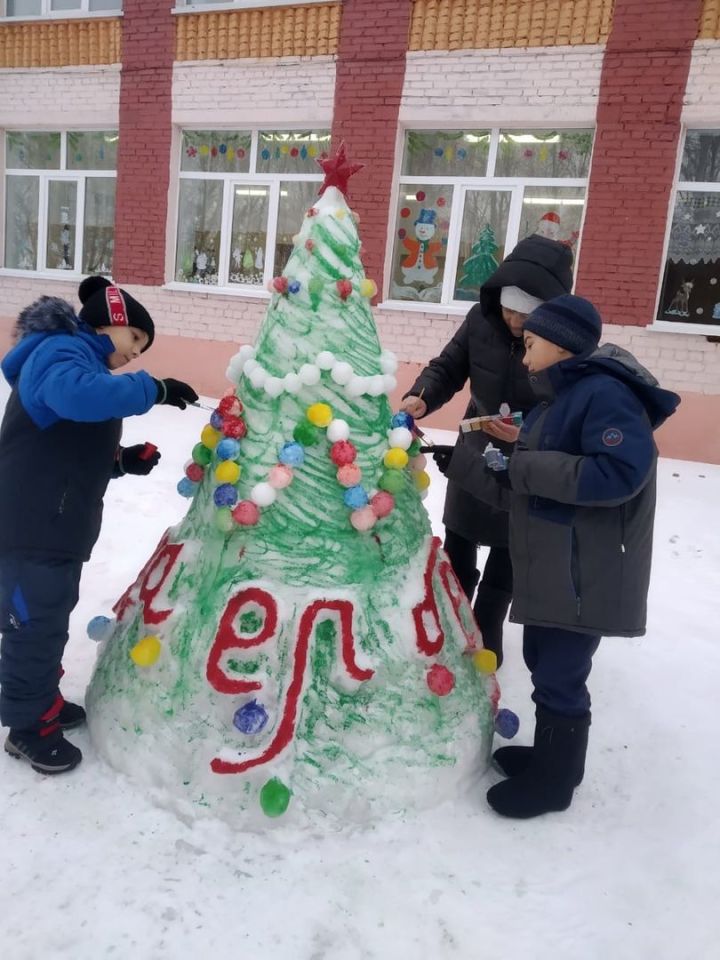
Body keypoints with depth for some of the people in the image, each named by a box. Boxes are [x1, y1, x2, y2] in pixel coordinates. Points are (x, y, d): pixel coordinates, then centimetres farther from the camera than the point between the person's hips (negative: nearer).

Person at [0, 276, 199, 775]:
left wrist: (125, 460, 5)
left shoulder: (80, 361, 20)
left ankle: (42, 701, 37)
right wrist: (153, 389, -30)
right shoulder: (61, 353, -13)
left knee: (50, 619, 21)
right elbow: (79, 396, -38)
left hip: (59, 527, 10)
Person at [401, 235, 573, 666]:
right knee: (458, 547, 19)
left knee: (506, 556, 16)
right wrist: (421, 398, -27)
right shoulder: (482, 319, -15)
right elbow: (447, 367, -7)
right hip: (474, 454, 4)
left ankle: (485, 639, 38)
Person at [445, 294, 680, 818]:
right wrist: (464, 465, 9)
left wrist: (530, 468, -23)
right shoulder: (555, 401, 15)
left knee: (560, 677, 3)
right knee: (544, 663, 20)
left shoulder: (605, 394, -17)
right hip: (550, 570, 10)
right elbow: (522, 491, 17)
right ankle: (549, 755, 39)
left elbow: (620, 473, -30)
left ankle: (553, 782, 22)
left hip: (585, 576, -10)